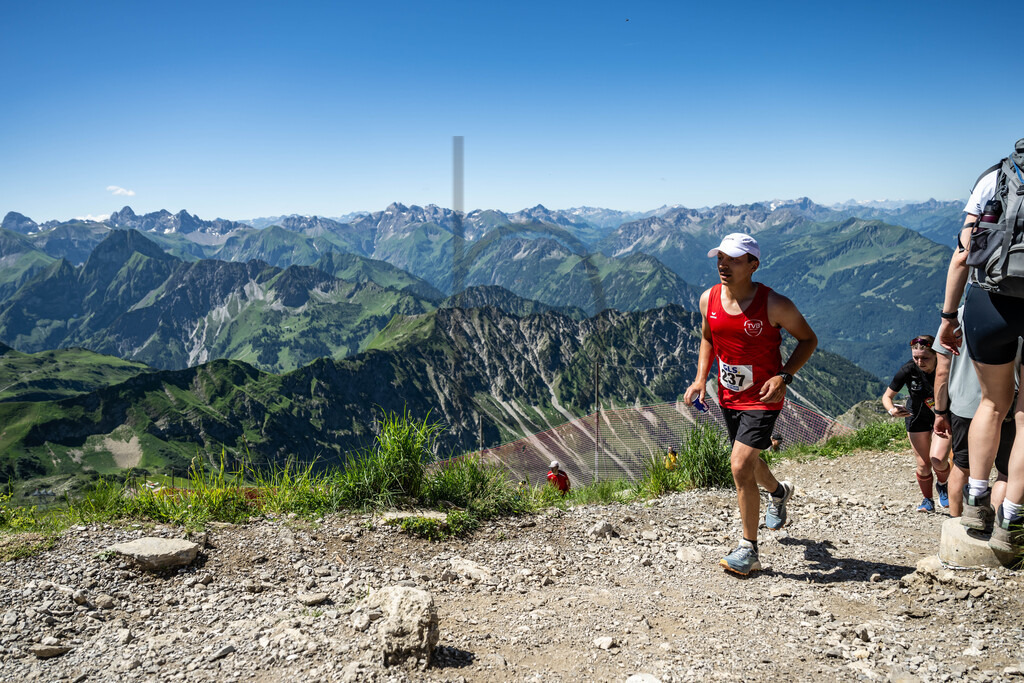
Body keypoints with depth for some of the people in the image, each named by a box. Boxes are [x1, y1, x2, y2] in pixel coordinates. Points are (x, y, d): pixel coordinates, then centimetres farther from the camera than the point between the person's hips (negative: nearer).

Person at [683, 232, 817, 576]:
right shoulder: (709, 299, -5)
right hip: (728, 396, 6)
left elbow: (808, 339, -6)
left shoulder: (774, 304, -19)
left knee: (741, 466, -16)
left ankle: (749, 550, 0)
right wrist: (700, 379, 1)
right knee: (746, 461, 23)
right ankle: (779, 491, 59)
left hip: (763, 397, -6)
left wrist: (784, 376, -20)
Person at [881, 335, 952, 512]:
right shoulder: (908, 370, -22)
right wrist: (892, 410, -33)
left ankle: (942, 485, 16)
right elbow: (887, 396, -11)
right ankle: (928, 500, 28)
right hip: (918, 418, 1)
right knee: (923, 465, 1)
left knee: (938, 460, -19)